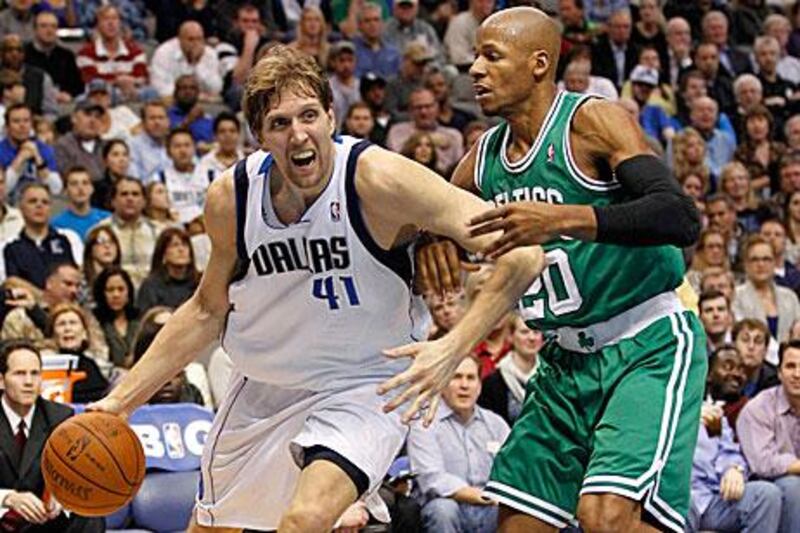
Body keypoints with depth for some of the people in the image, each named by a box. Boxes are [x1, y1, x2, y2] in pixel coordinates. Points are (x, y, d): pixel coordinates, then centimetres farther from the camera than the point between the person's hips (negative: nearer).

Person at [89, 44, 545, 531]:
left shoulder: (374, 177, -25)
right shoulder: (230, 198, -11)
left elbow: (521, 254, -29)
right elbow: (208, 310, 8)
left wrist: (453, 348, -41)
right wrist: (121, 401, 3)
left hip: (361, 387, -5)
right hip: (265, 388, 5)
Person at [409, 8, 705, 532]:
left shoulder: (594, 121, -14)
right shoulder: (487, 154, 7)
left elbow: (681, 218, -27)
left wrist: (561, 219, -37)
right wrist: (431, 235, -7)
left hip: (649, 349, -8)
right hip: (566, 362, 8)